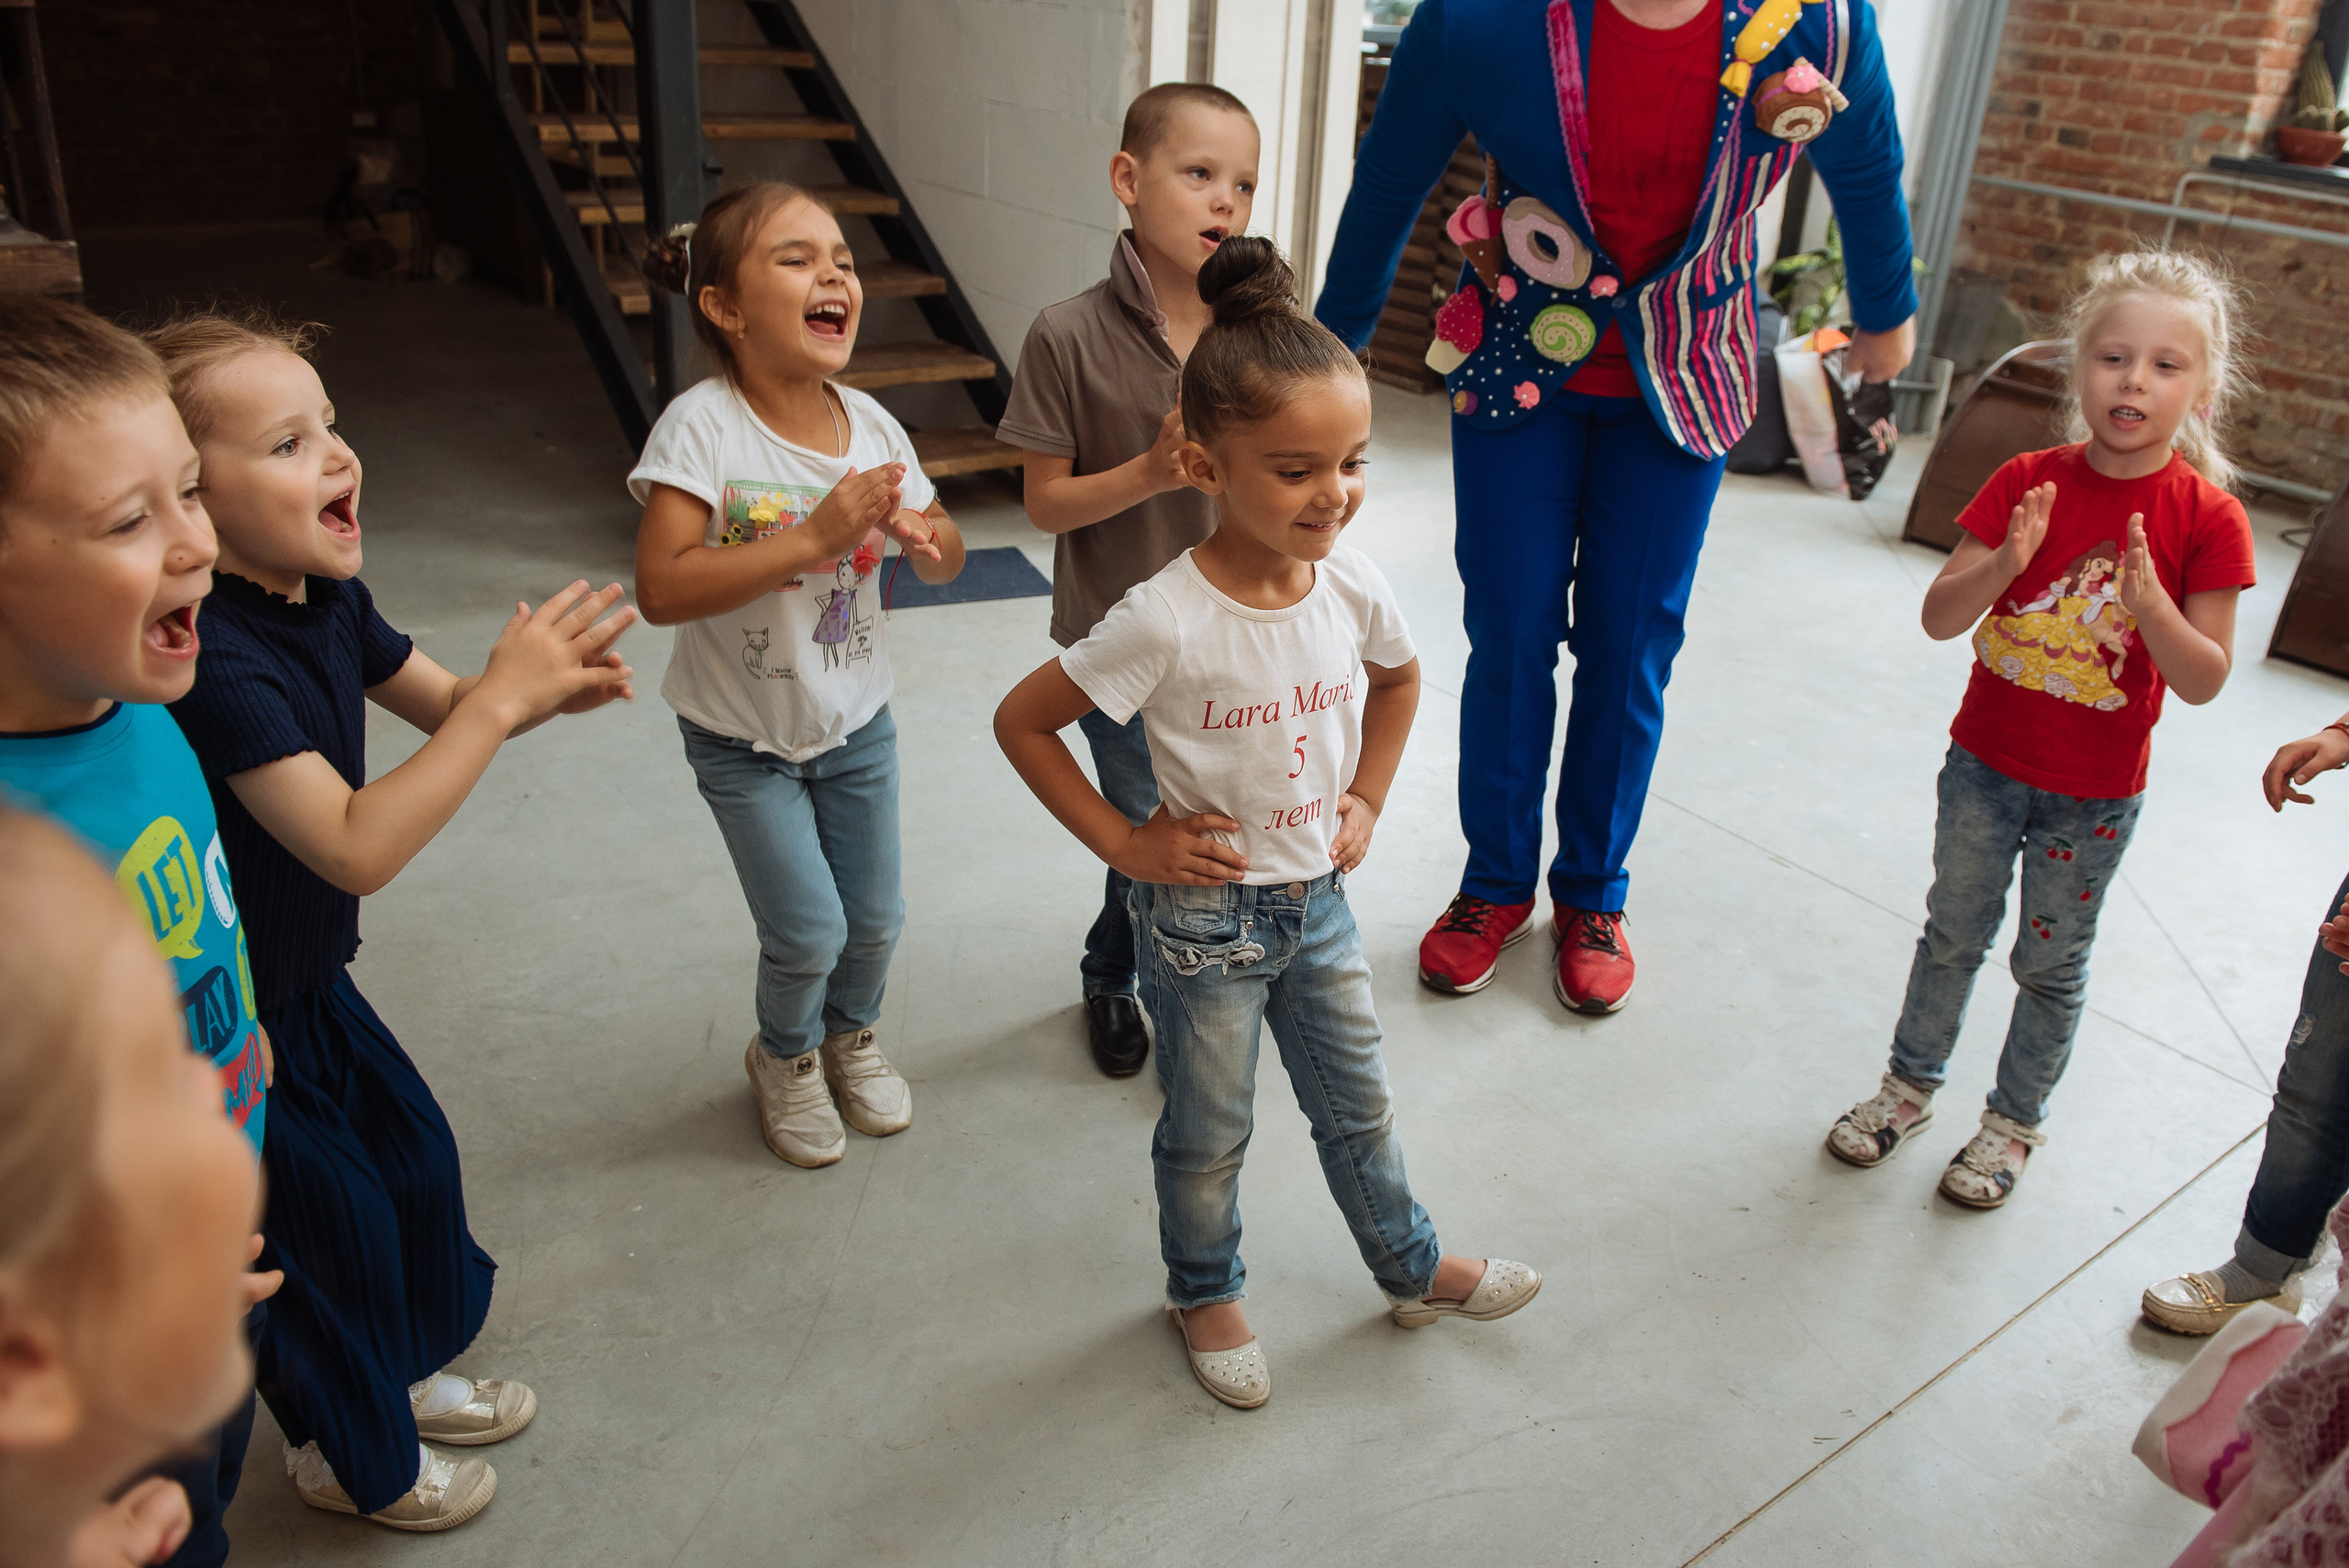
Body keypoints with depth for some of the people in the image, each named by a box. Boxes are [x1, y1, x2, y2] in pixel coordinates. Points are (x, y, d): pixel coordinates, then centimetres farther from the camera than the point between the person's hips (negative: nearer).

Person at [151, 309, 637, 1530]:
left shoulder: (325, 596, -6)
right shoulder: (212, 656, -33)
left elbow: (441, 705, 9)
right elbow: (356, 846, -38)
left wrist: (541, 688, -12)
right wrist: (503, 696, -38)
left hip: (310, 980, 8)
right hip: (227, 1023, -8)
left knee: (416, 1160, 20)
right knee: (330, 1223, 9)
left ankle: (401, 1376, 47)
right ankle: (345, 1455, 38)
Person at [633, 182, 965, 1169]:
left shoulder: (870, 425, -8)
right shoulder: (703, 426, -23)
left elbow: (948, 561, 3)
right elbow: (661, 589, -32)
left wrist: (922, 534, -21)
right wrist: (813, 538, -36)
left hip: (857, 721, 4)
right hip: (742, 736, -4)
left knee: (876, 916, 14)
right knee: (808, 931, -2)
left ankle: (852, 1034, 47)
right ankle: (785, 1058, 32)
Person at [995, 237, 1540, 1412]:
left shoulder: (1352, 586, -10)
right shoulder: (1168, 622, -27)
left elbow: (1399, 677, 13)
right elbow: (1021, 722, -17)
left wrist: (1368, 799, 5)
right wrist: (1122, 843, -15)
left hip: (1318, 898, 5)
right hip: (1204, 915, -5)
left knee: (1357, 1103, 22)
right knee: (1209, 1135, 15)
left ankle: (1412, 1269, 46)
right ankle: (1204, 1294, 42)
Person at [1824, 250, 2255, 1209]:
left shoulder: (2207, 519, -12)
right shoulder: (2027, 483, -8)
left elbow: (2204, 681, -13)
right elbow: (1938, 618, -11)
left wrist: (2152, 605, -31)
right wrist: (2003, 565, -30)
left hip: (2095, 796, -1)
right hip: (1985, 765, 2)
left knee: (2051, 964, 13)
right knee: (1952, 935, 16)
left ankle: (2014, 1120, 33)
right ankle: (1910, 1086, 36)